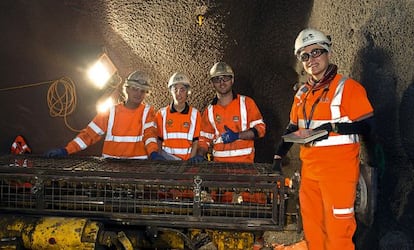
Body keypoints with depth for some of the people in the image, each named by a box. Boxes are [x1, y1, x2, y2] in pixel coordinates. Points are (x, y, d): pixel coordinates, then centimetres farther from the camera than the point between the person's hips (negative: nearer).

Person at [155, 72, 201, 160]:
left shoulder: (195, 114, 3)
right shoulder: (161, 114, 4)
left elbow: (195, 142, 2)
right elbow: (158, 142, 7)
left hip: (188, 161, 0)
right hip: (166, 161, 0)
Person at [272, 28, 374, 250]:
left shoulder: (348, 87, -8)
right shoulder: (302, 93, 12)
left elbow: (367, 126, -11)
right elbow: (293, 127, 18)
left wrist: (333, 127, -22)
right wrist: (279, 155, 12)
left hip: (338, 169, -6)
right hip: (309, 169, 7)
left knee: (337, 228, -1)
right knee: (311, 226, 15)